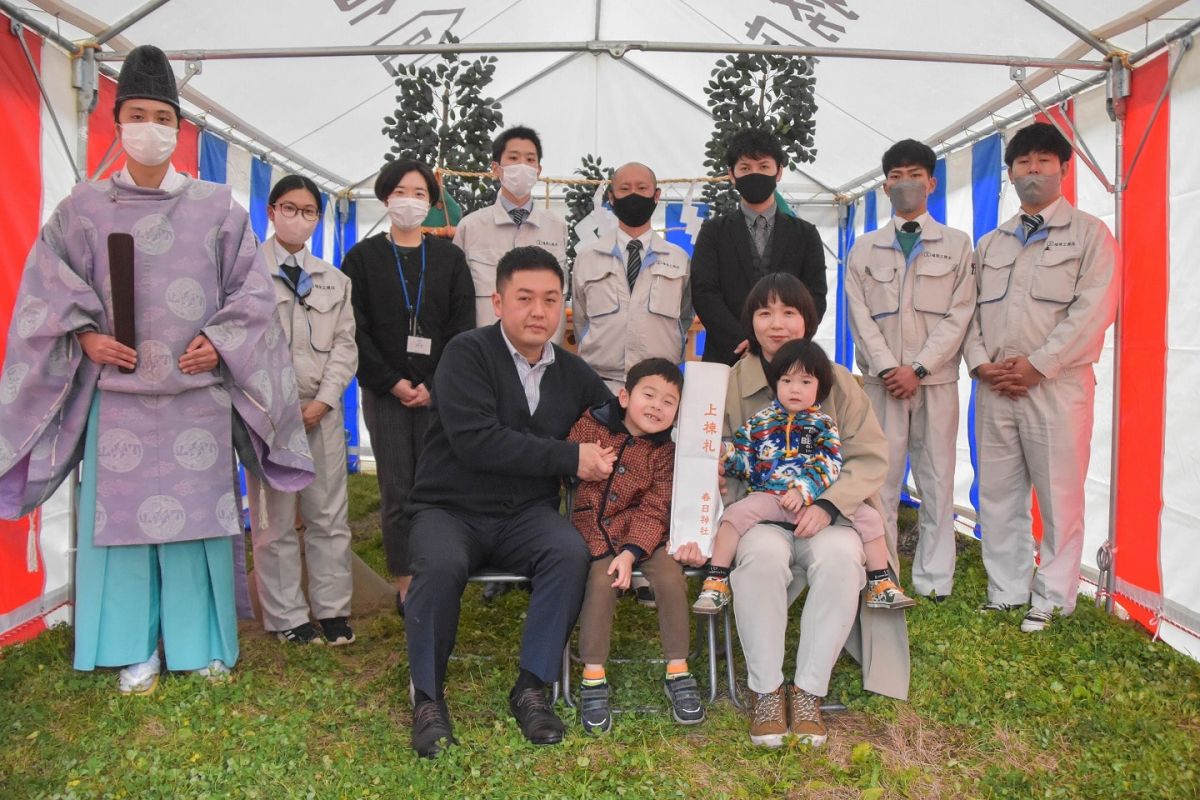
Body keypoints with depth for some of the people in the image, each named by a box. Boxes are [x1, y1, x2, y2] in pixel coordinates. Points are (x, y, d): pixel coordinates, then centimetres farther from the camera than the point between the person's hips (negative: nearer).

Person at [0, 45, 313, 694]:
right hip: (119, 390, 1)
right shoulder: (83, 208, 6)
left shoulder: (217, 208, 5)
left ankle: (202, 643, 18)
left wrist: (219, 342, -6)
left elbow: (251, 290, 5)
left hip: (198, 390, 0)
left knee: (199, 512, 4)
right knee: (121, 512, 4)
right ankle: (135, 651, 17)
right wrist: (86, 336, -5)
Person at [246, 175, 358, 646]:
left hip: (322, 410, 3)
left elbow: (344, 344, 8)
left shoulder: (334, 280, 15)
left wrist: (323, 400, -6)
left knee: (329, 515, 5)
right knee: (275, 519, 2)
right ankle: (286, 617, 12)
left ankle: (332, 610, 15)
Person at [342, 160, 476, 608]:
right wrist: (392, 382, -8)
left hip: (438, 390, 1)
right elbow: (355, 329, 1)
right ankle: (404, 584, 9)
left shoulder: (449, 257, 9)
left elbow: (462, 327, 3)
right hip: (385, 391, 0)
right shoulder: (363, 257, 7)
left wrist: (434, 384, -7)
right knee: (396, 490, 0)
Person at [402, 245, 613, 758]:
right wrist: (569, 457, -19)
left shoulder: (573, 373, 9)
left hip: (525, 514, 3)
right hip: (449, 509, -3)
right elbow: (473, 439, -21)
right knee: (441, 565, -33)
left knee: (572, 554, -26)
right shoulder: (467, 354, -7)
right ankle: (428, 696, -11)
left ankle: (531, 687, -12)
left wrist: (605, 456, -6)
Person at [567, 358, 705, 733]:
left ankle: (677, 671, -2)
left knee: (670, 575, -21)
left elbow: (654, 511, -7)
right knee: (602, 579, -27)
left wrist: (630, 552, -19)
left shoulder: (664, 451, 0)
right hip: (593, 526, -1)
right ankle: (593, 677, -12)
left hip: (641, 531, 2)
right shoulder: (590, 424, -2)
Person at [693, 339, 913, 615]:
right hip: (768, 497, -1)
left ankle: (881, 585, 7)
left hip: (817, 498, 1)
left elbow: (828, 466, -5)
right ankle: (716, 582, -16)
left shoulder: (824, 425, 7)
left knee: (869, 517, -9)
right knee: (735, 514, -27)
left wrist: (804, 490, -20)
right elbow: (742, 456, 10)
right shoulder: (758, 422, 10)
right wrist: (722, 458, -12)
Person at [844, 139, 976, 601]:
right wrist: (888, 368, -9)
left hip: (936, 379, 0)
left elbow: (960, 314, 1)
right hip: (882, 379, 1)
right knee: (880, 480, -1)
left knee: (936, 480, 1)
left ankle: (933, 579, 8)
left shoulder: (957, 245, 10)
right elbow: (859, 314, 3)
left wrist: (918, 369, -10)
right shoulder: (865, 248, 12)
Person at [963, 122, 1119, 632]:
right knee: (997, 493, 8)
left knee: (1059, 495, 0)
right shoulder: (990, 244, 19)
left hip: (1056, 384, -5)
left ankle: (1052, 599, 12)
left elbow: (1092, 311, -9)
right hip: (994, 386, 5)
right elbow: (970, 309, 13)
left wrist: (1036, 365, -14)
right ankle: (1006, 590, 19)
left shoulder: (1089, 234, 2)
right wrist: (980, 362, -3)